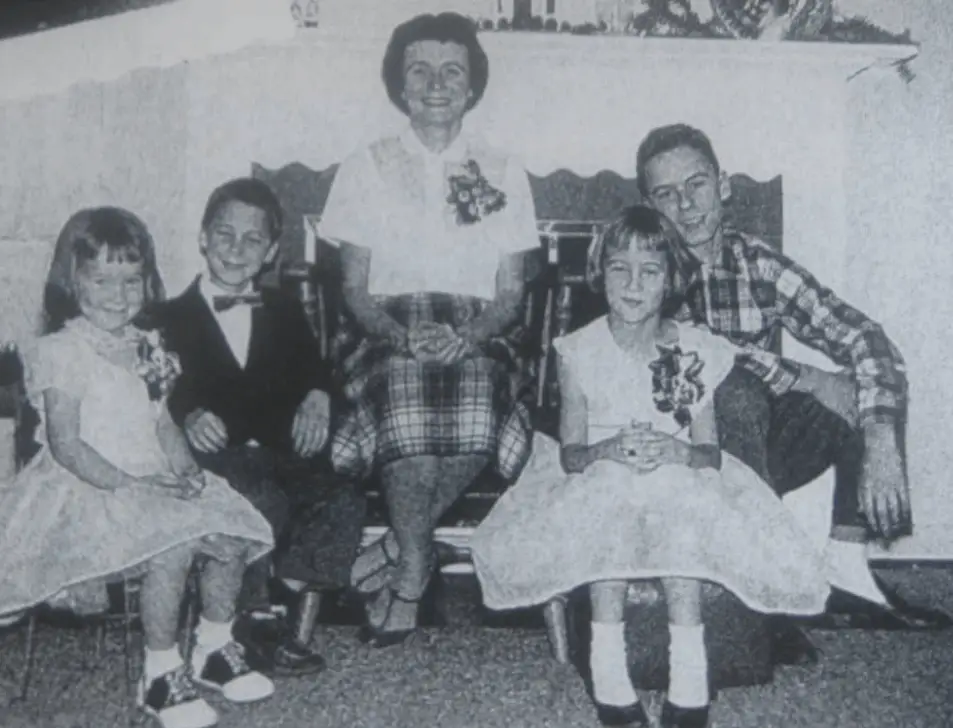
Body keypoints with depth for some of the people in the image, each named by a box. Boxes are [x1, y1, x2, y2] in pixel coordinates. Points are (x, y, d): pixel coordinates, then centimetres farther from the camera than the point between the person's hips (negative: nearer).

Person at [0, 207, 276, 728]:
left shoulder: (146, 348, 12)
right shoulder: (62, 353, -10)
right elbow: (66, 446, -15)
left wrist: (184, 471, -4)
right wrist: (128, 484, -22)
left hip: (153, 479, 7)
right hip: (86, 490, -7)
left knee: (231, 529, -10)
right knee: (173, 546, -29)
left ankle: (214, 648, 10)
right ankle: (160, 676, -12)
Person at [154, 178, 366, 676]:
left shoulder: (284, 311, 22)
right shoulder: (172, 319, 11)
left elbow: (312, 369, 9)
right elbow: (165, 393, -4)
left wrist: (317, 399, -14)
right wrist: (189, 416, -26)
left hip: (284, 453, 3)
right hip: (216, 457, -3)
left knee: (343, 501, -25)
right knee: (266, 503, -34)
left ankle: (299, 631, -19)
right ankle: (257, 615, -12)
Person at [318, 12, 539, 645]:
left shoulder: (503, 173, 13)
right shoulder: (366, 169, 10)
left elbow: (511, 293, 7)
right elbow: (356, 290, 5)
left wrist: (466, 337, -15)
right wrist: (404, 336, -16)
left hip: (476, 333, 1)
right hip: (388, 327, 0)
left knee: (479, 409, -35)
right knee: (403, 393, -36)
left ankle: (400, 548, -14)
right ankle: (415, 563, -16)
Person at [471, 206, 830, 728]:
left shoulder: (693, 351, -2)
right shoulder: (579, 352, -4)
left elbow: (711, 454, -4)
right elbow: (569, 454, -6)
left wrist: (674, 451, -27)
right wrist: (609, 449, -28)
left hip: (679, 485, 0)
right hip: (596, 486, 0)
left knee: (673, 495, -34)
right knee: (610, 491, -35)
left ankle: (687, 666, -30)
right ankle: (607, 665, -30)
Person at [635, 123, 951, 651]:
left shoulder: (761, 266, -1)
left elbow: (864, 339, -8)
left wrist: (882, 444, -23)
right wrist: (801, 380, -21)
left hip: (759, 451, 4)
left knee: (873, 387, -9)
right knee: (737, 390, -31)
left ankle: (846, 568, -11)